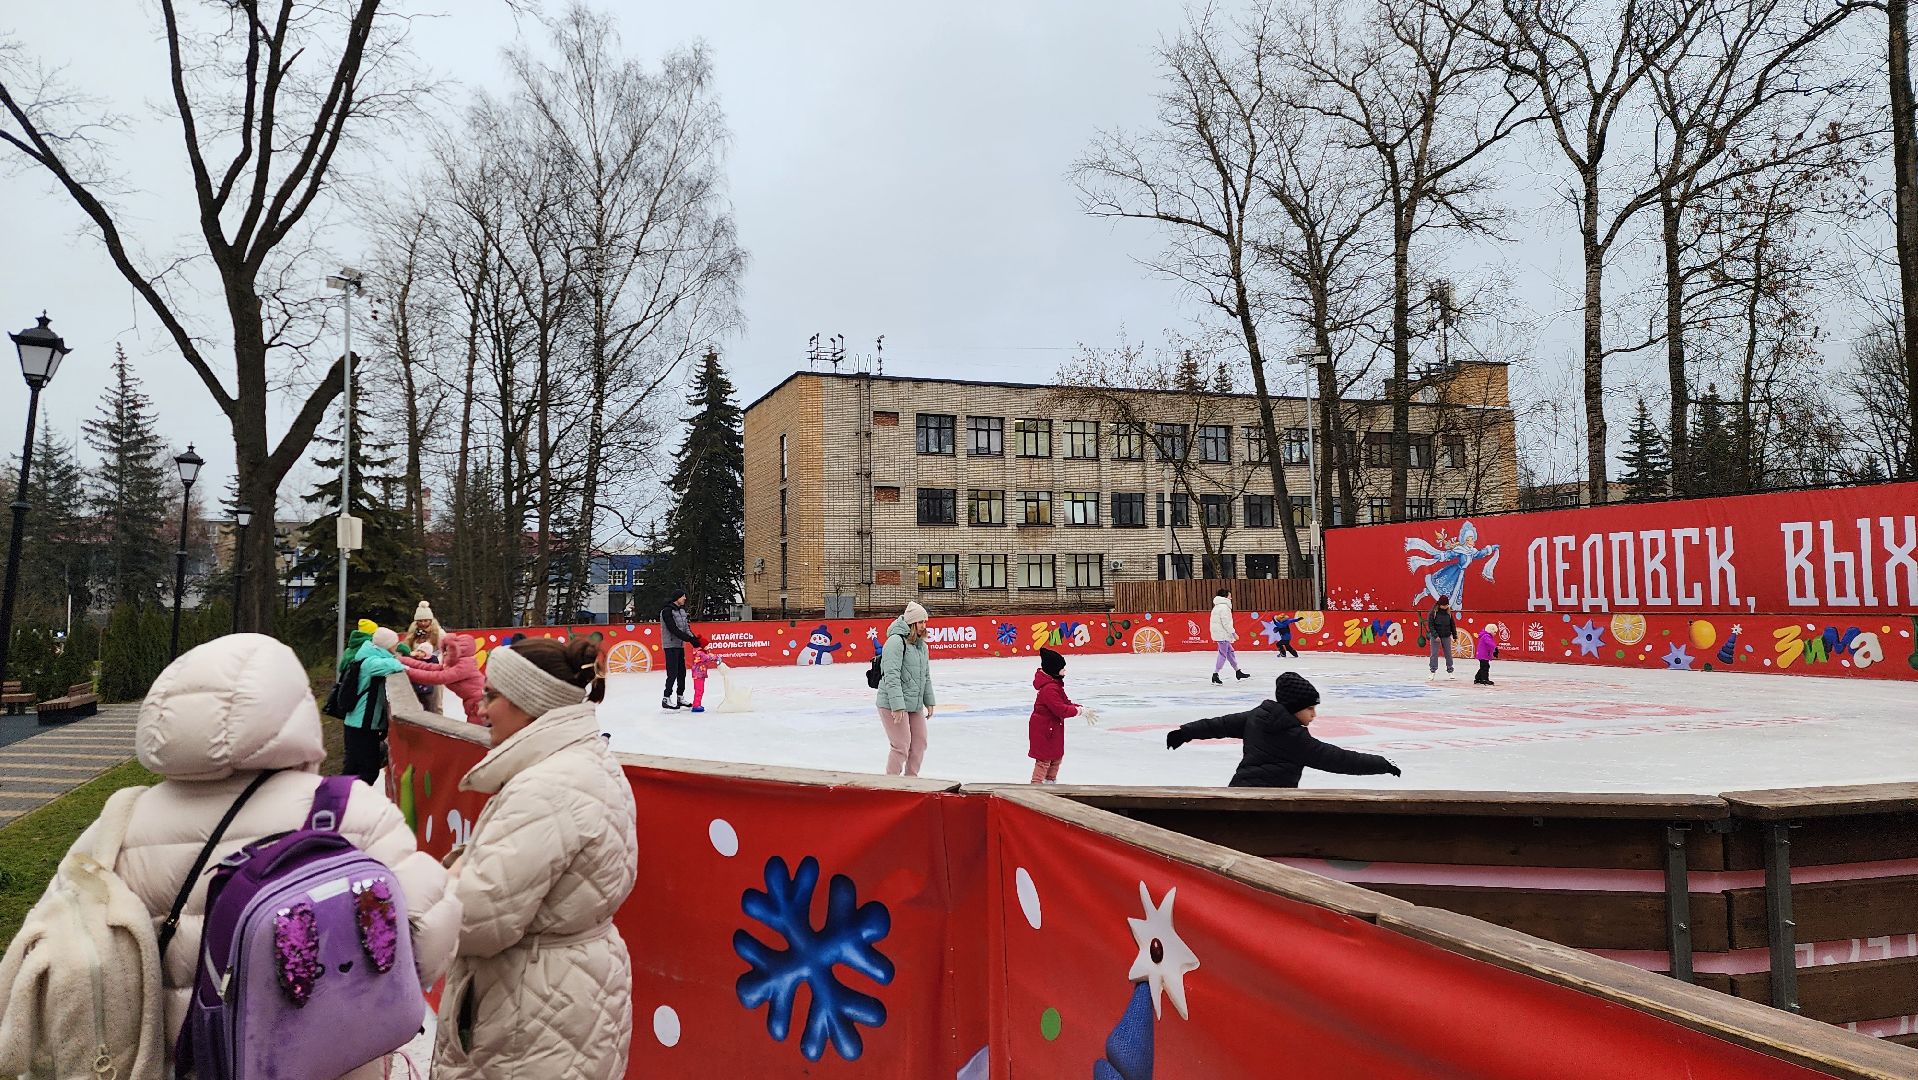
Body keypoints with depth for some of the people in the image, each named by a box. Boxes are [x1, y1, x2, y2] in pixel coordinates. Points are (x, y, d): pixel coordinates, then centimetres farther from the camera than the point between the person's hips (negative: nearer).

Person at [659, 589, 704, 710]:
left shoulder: (682, 610, 13)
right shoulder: (667, 611, -13)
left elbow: (687, 628, 11)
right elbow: (674, 630, -20)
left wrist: (697, 641, -5)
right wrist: (690, 639, -23)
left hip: (680, 645, 8)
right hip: (671, 645, -8)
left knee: (682, 672, 12)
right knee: (673, 673, -10)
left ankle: (680, 697, 22)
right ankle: (666, 699, -4)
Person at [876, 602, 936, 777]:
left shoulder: (921, 644, 13)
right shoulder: (896, 641, -16)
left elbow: (926, 675, 21)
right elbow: (892, 676, -22)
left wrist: (929, 702, 18)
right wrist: (897, 705, -26)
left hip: (915, 705, 9)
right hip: (893, 705, -9)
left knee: (919, 743, 15)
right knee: (901, 746, -7)